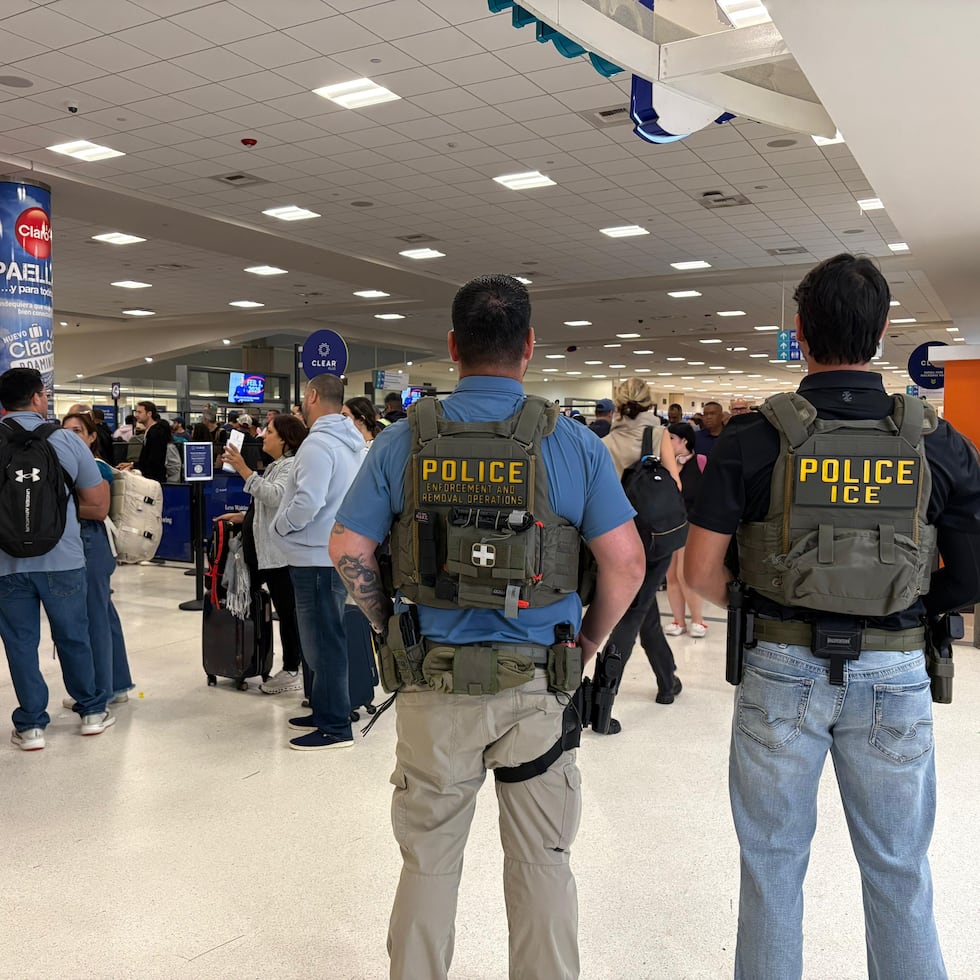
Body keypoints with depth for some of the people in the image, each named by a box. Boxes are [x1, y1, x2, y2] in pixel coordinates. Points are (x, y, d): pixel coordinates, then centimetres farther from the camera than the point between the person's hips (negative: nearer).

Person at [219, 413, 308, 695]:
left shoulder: (292, 465, -11)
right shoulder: (276, 466, 21)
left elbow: (274, 497, -28)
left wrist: (243, 469, -28)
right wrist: (240, 517, 19)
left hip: (282, 553, -10)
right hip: (267, 551, 10)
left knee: (288, 611, -3)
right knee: (286, 611, 12)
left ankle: (292, 672, 5)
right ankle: (292, 669, 19)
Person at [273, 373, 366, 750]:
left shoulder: (319, 444, -19)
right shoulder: (350, 443, 12)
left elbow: (307, 503, -26)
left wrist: (280, 525, -8)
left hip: (317, 559, -10)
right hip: (335, 552, 10)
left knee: (323, 642, -2)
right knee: (324, 639, 18)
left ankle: (335, 726, 5)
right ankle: (324, 711, 29)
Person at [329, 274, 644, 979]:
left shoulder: (403, 442, -3)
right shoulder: (573, 443, -6)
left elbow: (348, 550, -2)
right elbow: (626, 560, -8)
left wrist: (392, 629, 9)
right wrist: (588, 641, 5)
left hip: (433, 682, 1)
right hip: (538, 683, -1)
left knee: (428, 862, 17)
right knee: (542, 863, 16)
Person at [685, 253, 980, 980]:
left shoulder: (755, 438, -10)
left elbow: (701, 573, -11)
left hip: (783, 671, -1)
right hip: (895, 675, 2)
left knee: (774, 864, 15)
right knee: (899, 872, 18)